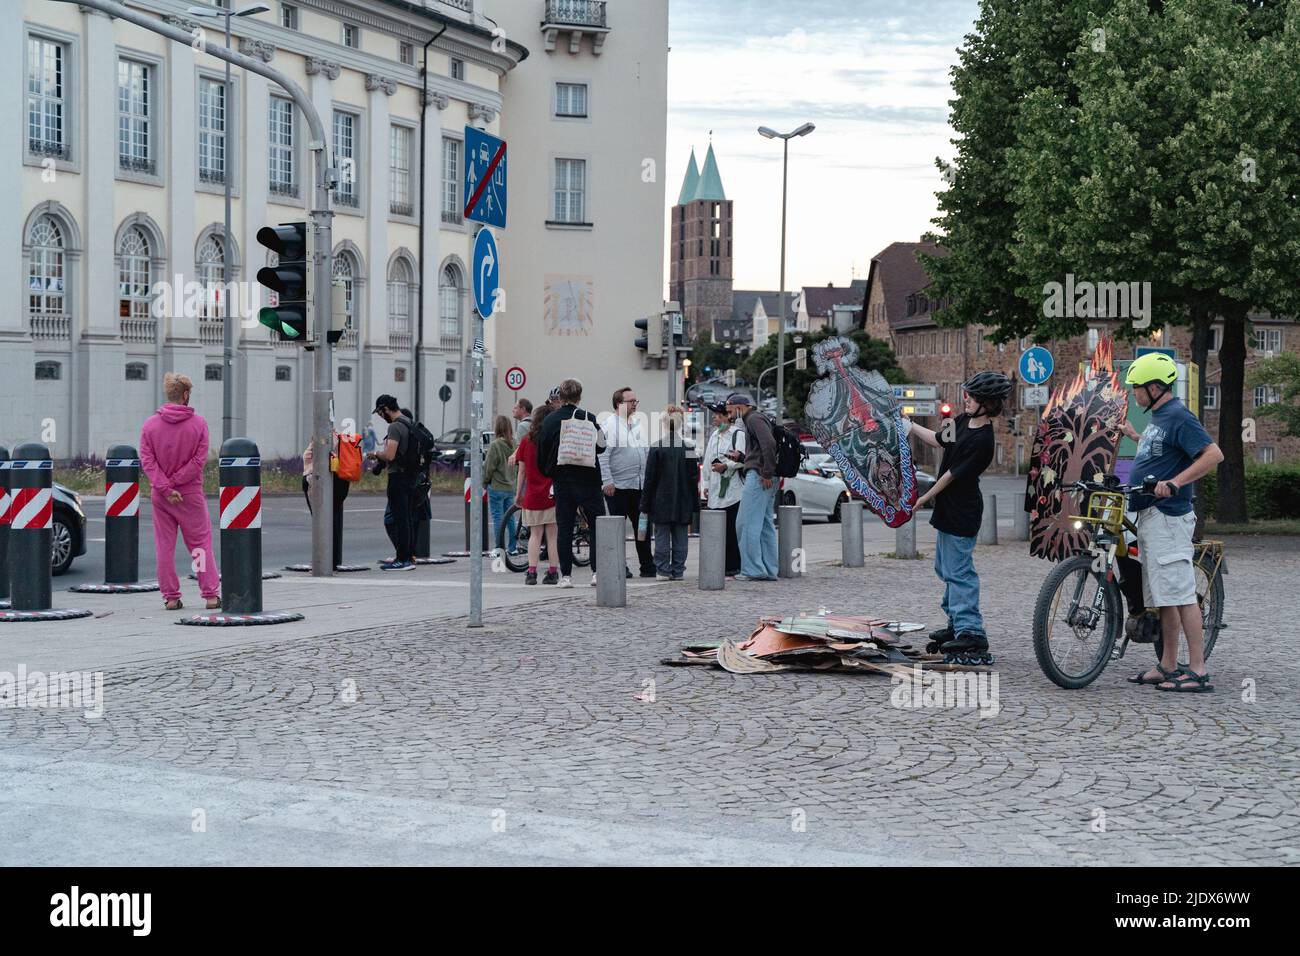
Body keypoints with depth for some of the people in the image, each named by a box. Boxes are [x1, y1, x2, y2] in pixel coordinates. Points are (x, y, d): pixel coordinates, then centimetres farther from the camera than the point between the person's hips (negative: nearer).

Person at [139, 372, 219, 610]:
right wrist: (172, 484, -9)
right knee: (200, 544, 6)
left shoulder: (150, 425, -1)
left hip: (160, 496, 2)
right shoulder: (198, 423, -6)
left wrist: (165, 488, -12)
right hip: (191, 494, -2)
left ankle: (171, 597, 9)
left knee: (164, 546, 8)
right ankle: (211, 595, 5)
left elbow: (147, 461, -8)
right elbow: (199, 460, -11)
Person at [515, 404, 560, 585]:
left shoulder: (526, 441, 1)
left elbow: (522, 470, 4)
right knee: (552, 535, 4)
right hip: (553, 495, -1)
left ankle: (531, 572, -2)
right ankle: (552, 573, 2)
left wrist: (518, 493, 12)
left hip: (532, 495, 1)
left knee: (535, 534, 7)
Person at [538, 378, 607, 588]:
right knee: (597, 526, 5)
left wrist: (549, 473, 20)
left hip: (561, 483, 3)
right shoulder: (587, 417, -8)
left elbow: (541, 453, 7)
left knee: (564, 528, 7)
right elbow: (601, 446, -7)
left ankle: (565, 575, 4)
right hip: (587, 482, -3)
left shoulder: (550, 420, 3)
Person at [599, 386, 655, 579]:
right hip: (618, 486, -7)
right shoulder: (609, 425, -8)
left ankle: (647, 566, 15)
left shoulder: (638, 423, 15)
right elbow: (603, 455, -13)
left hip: (640, 485, 7)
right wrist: (607, 481, -18)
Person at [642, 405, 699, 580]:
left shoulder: (656, 448, -8)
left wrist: (645, 504, 1)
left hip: (661, 501, -2)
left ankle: (663, 570, 3)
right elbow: (694, 478, 3)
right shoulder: (689, 447, 0)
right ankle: (678, 570, 9)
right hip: (683, 503, 2)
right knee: (680, 537, 7)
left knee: (662, 537, 4)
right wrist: (694, 502, 10)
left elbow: (650, 478, -5)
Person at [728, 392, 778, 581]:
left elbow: (769, 444, -21)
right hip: (764, 478, 11)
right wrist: (740, 457, 16)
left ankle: (752, 570, -10)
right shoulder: (753, 420, 25)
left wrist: (767, 473, -22)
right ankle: (769, 570, 10)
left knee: (747, 523, -9)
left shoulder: (754, 419, -7)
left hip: (758, 477, -11)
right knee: (765, 524, 9)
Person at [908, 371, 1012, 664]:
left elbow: (952, 475, -18)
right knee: (946, 568, 19)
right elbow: (939, 441, 23)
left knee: (959, 572, -11)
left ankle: (971, 633, -12)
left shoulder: (981, 440, -23)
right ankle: (958, 624, 30)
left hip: (962, 513, -10)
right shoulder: (964, 421, 5)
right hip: (949, 509, 10)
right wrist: (909, 425, 26)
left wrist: (925, 498, -7)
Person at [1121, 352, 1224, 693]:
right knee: (1162, 597, 12)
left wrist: (1175, 482, -28)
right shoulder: (1158, 417, 18)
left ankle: (1198, 671, -12)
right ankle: (1168, 667, 17)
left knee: (1180, 593, -12)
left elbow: (1213, 454, -21)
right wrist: (1133, 435, 39)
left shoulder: (1179, 416, -12)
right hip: (1149, 516, 10)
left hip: (1168, 517, -10)